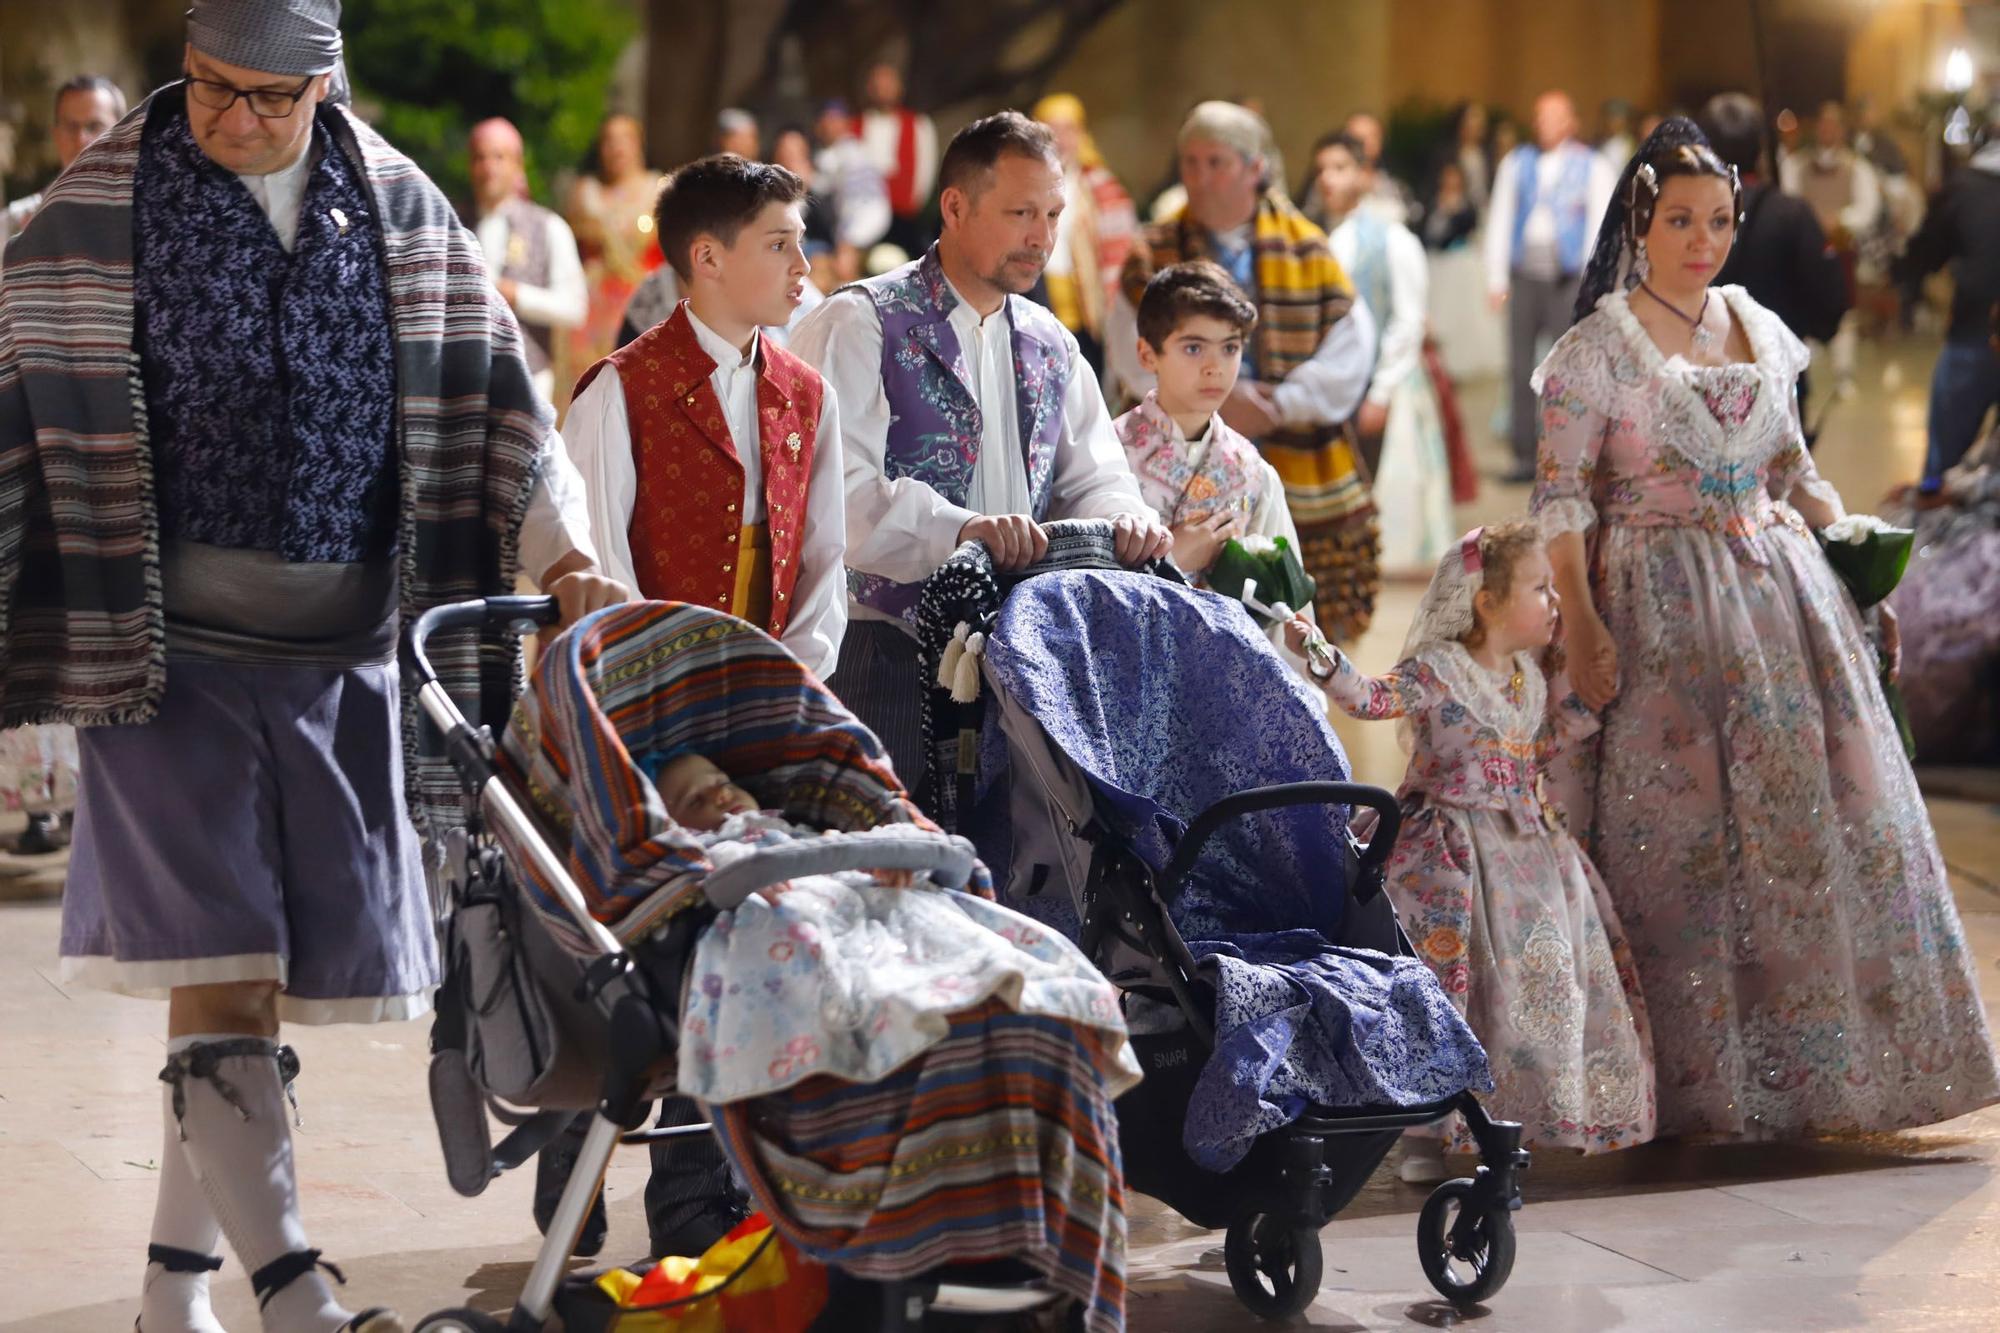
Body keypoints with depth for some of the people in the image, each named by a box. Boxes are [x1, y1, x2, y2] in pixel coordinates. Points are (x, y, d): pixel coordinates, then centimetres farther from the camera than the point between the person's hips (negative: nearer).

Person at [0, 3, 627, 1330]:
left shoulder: (399, 208, 8)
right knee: (224, 975, -13)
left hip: (344, 651, 4)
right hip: (172, 647, -3)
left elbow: (488, 387, 11)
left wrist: (560, 540, -2)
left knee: (259, 988, 8)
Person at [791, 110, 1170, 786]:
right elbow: (838, 487, -17)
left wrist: (1127, 520, -6)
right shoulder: (860, 324, -4)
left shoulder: (1050, 346, 19)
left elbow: (1093, 478, 19)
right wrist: (961, 528, -31)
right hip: (884, 648, -6)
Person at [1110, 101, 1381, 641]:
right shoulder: (1155, 255, 6)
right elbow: (1132, 354, -2)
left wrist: (1278, 406, -11)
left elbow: (1351, 350, 2)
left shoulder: (1305, 248, 6)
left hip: (1295, 468, 1)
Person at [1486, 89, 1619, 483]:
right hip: (1524, 276, 3)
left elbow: (1600, 227, 1)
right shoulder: (1516, 164, 14)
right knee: (1520, 367, 1)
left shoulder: (1594, 167, 5)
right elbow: (1500, 221, 14)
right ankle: (1524, 456, 5)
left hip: (1570, 279, -3)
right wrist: (1496, 278, 7)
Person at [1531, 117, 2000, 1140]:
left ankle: (1811, 1061, 12)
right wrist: (1580, 623, -17)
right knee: (1679, 831, -5)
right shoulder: (1599, 346, -4)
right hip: (1662, 613, -5)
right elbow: (1561, 496, -8)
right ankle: (1700, 1080, 3)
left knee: (1826, 821, 2)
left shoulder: (1762, 332, 12)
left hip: (1780, 591, 5)